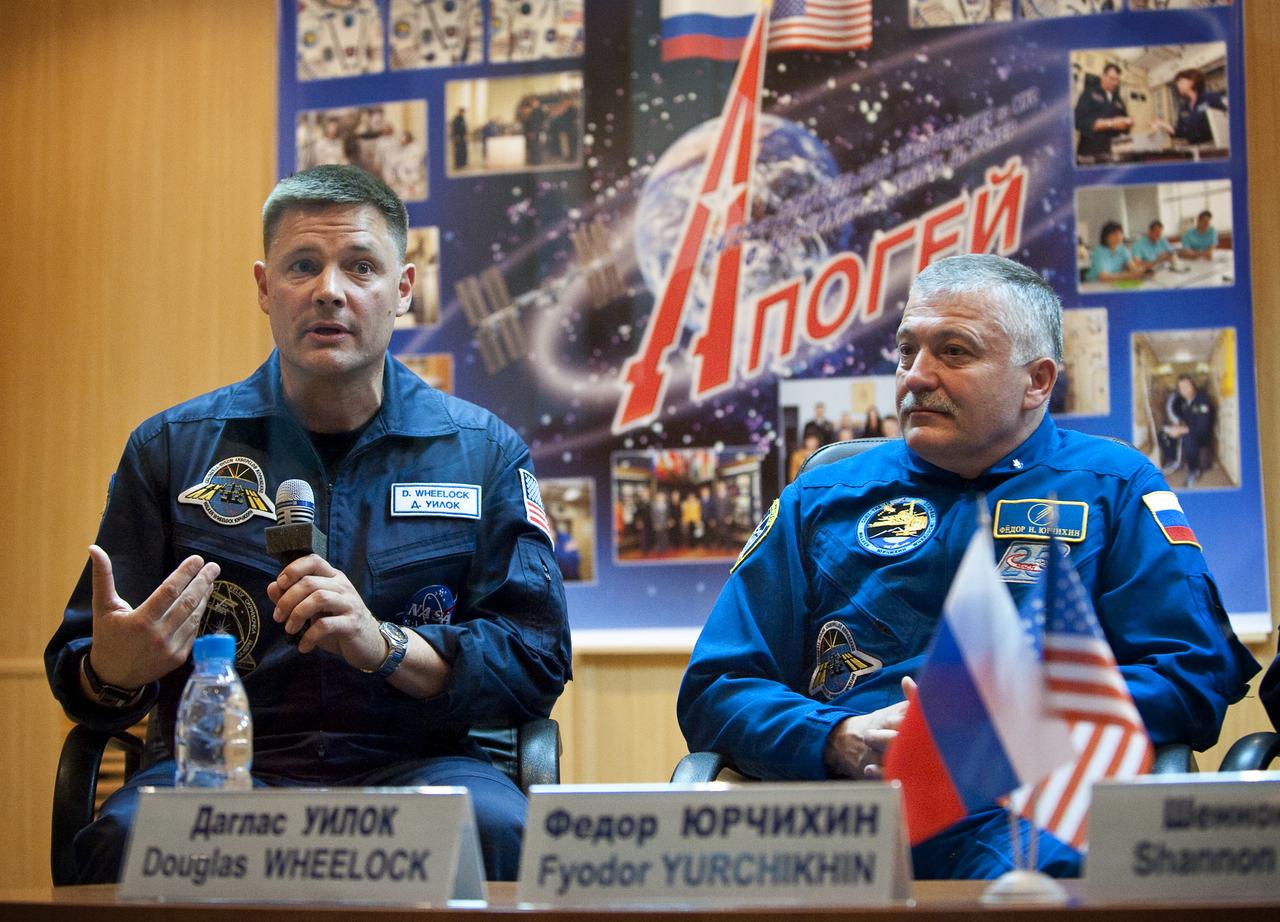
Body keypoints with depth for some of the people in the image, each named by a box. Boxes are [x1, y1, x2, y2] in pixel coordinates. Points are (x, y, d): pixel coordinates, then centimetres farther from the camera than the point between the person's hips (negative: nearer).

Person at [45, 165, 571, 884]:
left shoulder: (485, 453, 9)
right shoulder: (172, 447, 10)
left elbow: (539, 662, 2)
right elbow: (77, 675, 10)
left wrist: (385, 645, -16)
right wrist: (112, 672, -16)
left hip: (416, 767, 0)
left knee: (493, 826, -34)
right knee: (133, 835, -33)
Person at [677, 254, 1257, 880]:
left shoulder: (1110, 490, 18)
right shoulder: (819, 501, 24)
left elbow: (1196, 677, 8)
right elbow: (713, 689, 18)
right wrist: (840, 742, -3)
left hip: (1021, 812, -2)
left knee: (1039, 868, -40)